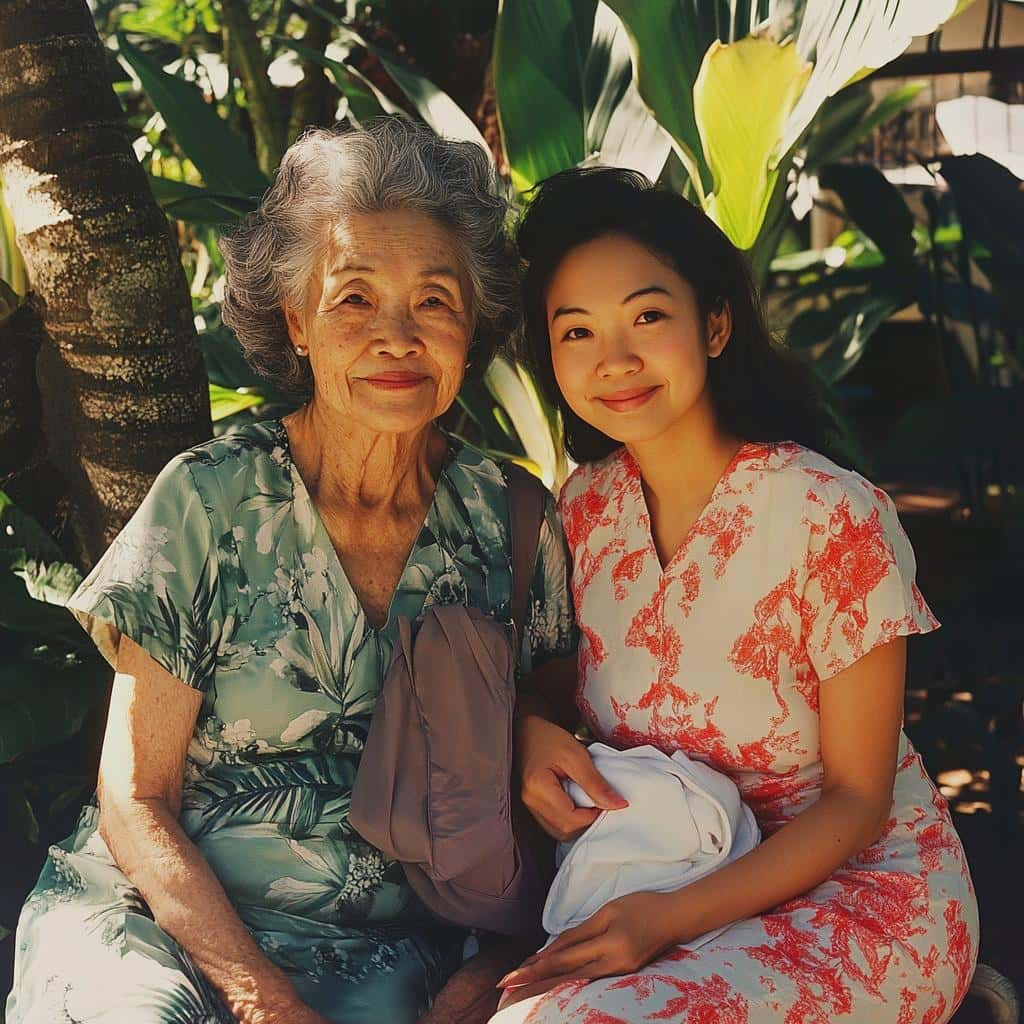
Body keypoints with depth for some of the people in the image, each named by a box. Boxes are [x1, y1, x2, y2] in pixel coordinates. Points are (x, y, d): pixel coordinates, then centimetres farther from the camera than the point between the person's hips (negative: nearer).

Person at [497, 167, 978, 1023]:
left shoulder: (833, 519, -19)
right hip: (665, 875, 4)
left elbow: (856, 802, -13)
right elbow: (544, 670, 12)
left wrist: (678, 917, -25)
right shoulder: (588, 505, -4)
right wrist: (533, 729, -13)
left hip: (860, 885, -4)